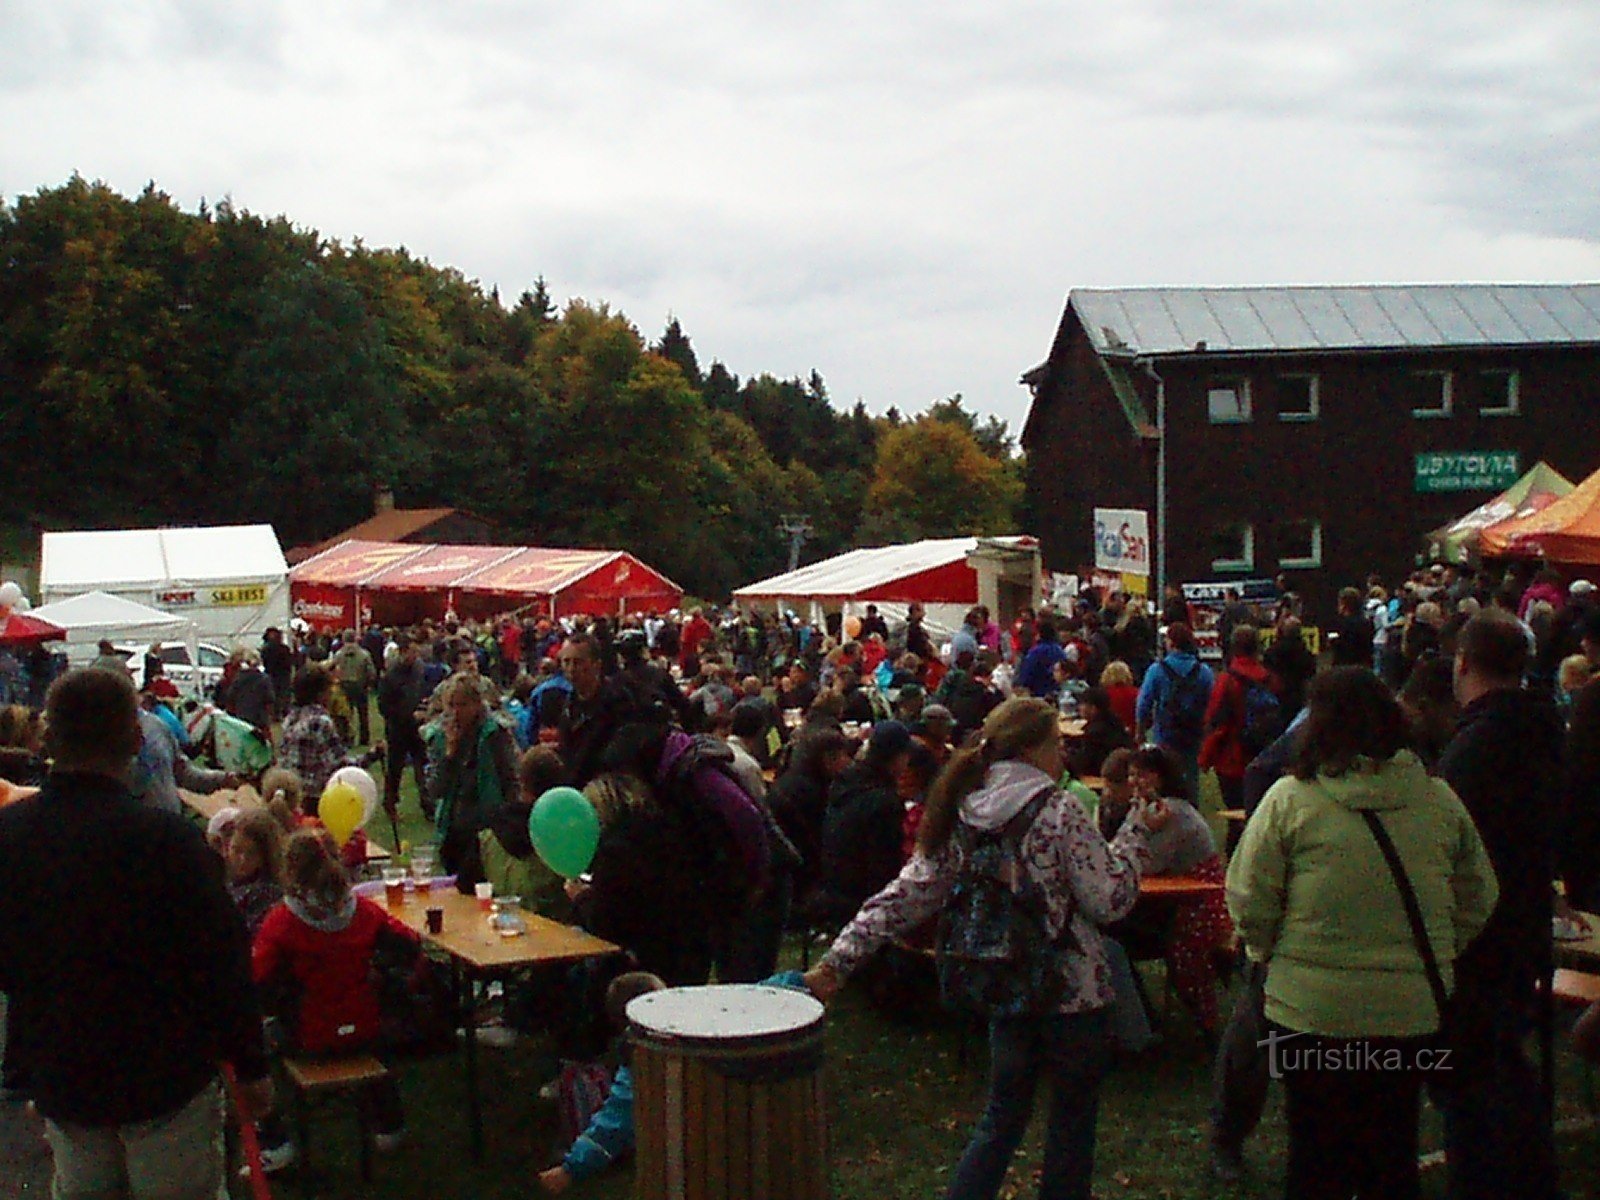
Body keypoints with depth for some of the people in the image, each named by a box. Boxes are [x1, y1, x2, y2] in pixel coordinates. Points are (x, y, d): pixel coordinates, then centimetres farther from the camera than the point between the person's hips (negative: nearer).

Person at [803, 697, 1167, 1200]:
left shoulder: (963, 817, 1)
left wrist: (838, 961, -1)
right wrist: (1137, 832, -6)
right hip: (1072, 988, -5)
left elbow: (907, 895, -2)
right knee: (1072, 1120, 12)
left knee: (1002, 1117, 19)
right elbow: (1110, 900, -18)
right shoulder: (1058, 811, -16)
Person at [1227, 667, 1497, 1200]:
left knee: (1317, 1155, 12)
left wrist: (1270, 954, 9)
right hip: (1413, 1011, 3)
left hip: (1311, 1009, -3)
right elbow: (1478, 901, 7)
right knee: (1394, 1153, 18)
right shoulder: (1440, 800, 0)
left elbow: (1250, 900, -9)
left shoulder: (1293, 798, -11)